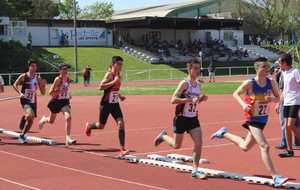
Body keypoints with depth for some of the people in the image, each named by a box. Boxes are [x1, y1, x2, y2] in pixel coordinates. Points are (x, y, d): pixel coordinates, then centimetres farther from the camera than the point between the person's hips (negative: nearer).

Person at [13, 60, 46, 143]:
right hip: (25, 100, -5)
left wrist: (43, 85, -10)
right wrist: (20, 93, -18)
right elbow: (15, 85, -3)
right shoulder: (24, 76, -5)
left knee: (31, 120, 8)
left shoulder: (38, 78, 6)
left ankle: (22, 135, 28)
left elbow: (43, 92, 9)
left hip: (33, 101, 5)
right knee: (29, 115, -31)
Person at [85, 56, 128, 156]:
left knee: (121, 123, -11)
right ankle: (89, 126, 44)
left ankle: (122, 149, -12)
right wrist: (114, 81, -31)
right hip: (106, 104, -6)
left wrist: (119, 96, 9)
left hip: (115, 104, 6)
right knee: (101, 126, 8)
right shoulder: (109, 74, -15)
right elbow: (101, 87, -27)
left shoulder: (119, 75, 7)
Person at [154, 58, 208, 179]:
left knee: (198, 143, -8)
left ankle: (195, 170, -2)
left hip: (193, 118, 6)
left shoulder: (198, 85, 6)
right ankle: (163, 136, 39)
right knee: (176, 145, 8)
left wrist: (201, 99, -1)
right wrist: (190, 100, -32)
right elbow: (173, 100, -24)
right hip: (182, 118, -6)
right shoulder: (184, 83, -17)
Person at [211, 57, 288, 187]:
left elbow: (278, 98, 6)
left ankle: (224, 134, 44)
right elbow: (236, 94, -2)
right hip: (253, 120, -6)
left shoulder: (271, 83, -4)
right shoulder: (249, 83, -16)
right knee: (264, 147, -17)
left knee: (245, 147, 21)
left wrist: (272, 99, -17)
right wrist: (243, 104, -21)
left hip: (263, 119, 6)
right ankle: (275, 178, -16)